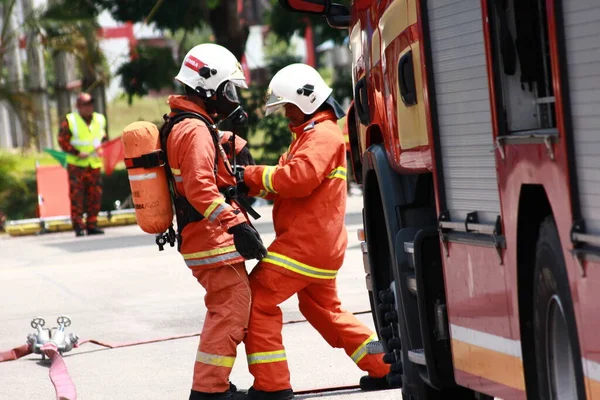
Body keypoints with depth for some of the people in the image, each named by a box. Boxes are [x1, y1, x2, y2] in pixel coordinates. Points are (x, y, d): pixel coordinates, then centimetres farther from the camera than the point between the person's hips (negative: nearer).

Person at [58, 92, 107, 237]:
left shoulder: (99, 120, 13)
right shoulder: (69, 121, -2)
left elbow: (104, 138, 22)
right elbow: (63, 142, -4)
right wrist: (77, 153, -14)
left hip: (94, 165, 4)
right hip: (76, 165, -4)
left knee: (95, 196, 3)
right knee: (77, 197, -5)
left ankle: (92, 225, 11)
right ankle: (78, 226, -2)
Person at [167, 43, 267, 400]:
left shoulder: (181, 127, 17)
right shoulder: (196, 131, -17)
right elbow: (200, 189, -28)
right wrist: (237, 224, -32)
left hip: (200, 237, 11)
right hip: (212, 237, -11)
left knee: (226, 307, 19)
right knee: (232, 309, -9)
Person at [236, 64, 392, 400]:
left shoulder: (323, 135, -11)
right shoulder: (308, 134, 23)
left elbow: (298, 179, -26)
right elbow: (285, 179, 16)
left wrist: (253, 175, -18)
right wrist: (253, 183, -3)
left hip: (305, 242, -11)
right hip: (322, 243, 11)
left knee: (257, 300, -10)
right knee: (323, 308, 22)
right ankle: (384, 368, 25)